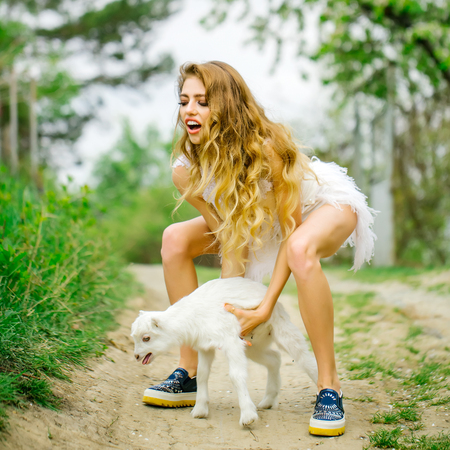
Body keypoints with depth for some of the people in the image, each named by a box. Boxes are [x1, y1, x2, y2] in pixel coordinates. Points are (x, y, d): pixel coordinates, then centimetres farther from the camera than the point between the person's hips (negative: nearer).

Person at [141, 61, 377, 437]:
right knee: (176, 239, -10)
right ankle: (190, 374, -3)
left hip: (327, 204, -6)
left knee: (301, 249, -42)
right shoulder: (186, 172, -21)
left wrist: (266, 308, -33)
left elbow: (291, 230, -29)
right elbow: (229, 238, -15)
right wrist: (227, 308, -24)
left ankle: (330, 388, -27)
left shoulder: (268, 148, -36)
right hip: (260, 215, 6)